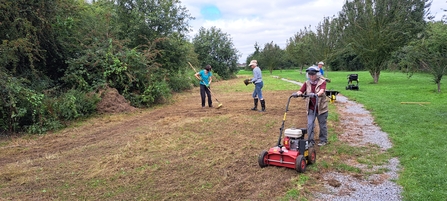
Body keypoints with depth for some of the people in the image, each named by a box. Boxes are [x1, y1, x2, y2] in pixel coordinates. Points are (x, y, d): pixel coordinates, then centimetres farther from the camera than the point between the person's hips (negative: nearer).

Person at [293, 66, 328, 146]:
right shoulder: (307, 83, 1)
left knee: (322, 125, 11)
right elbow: (301, 91, -9)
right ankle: (310, 141, 9)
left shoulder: (322, 82, -10)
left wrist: (316, 94, -49)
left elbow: (322, 91, -28)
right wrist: (297, 94, -33)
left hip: (321, 108, -2)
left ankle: (323, 140, 28)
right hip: (311, 108, 3)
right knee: (310, 124, -2)